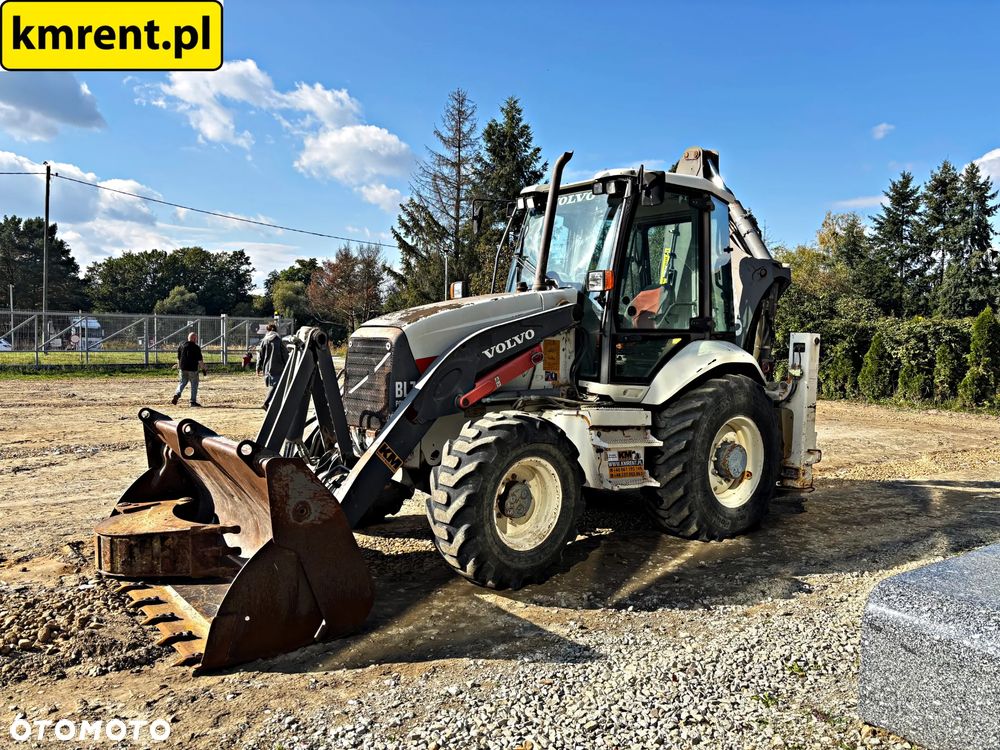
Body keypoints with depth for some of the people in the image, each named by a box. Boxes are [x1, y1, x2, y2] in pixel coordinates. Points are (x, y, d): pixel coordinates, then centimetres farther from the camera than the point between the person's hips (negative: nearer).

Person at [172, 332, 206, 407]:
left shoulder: (181, 346, 8)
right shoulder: (196, 347, -9)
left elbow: (178, 358, 15)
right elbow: (200, 360, -11)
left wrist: (179, 366, 26)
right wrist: (203, 369, -4)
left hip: (183, 368, 5)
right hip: (192, 369, -5)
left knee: (182, 382, 16)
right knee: (194, 384, 5)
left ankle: (177, 394, -9)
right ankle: (193, 401, 5)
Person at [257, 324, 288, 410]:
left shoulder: (264, 341, 6)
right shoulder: (279, 341, -3)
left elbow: (260, 355, 7)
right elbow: (285, 355, -2)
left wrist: (258, 367, 13)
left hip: (267, 367, 4)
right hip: (278, 368, -4)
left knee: (271, 385, 17)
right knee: (275, 385, -7)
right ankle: (266, 403, -21)